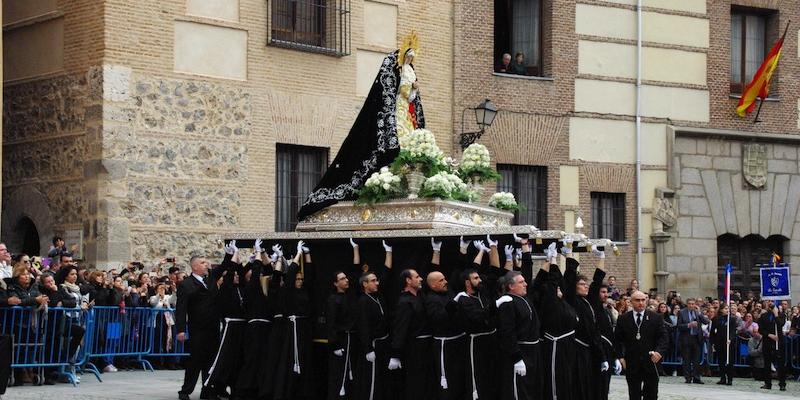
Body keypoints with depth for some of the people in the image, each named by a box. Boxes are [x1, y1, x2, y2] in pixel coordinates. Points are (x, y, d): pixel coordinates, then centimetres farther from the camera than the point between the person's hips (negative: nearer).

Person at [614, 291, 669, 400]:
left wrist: (659, 351, -19)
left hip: (651, 362, 0)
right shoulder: (623, 319, 5)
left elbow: (663, 337, -2)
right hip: (631, 364, 0)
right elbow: (617, 340, 6)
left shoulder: (656, 318, 3)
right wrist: (620, 357, -6)